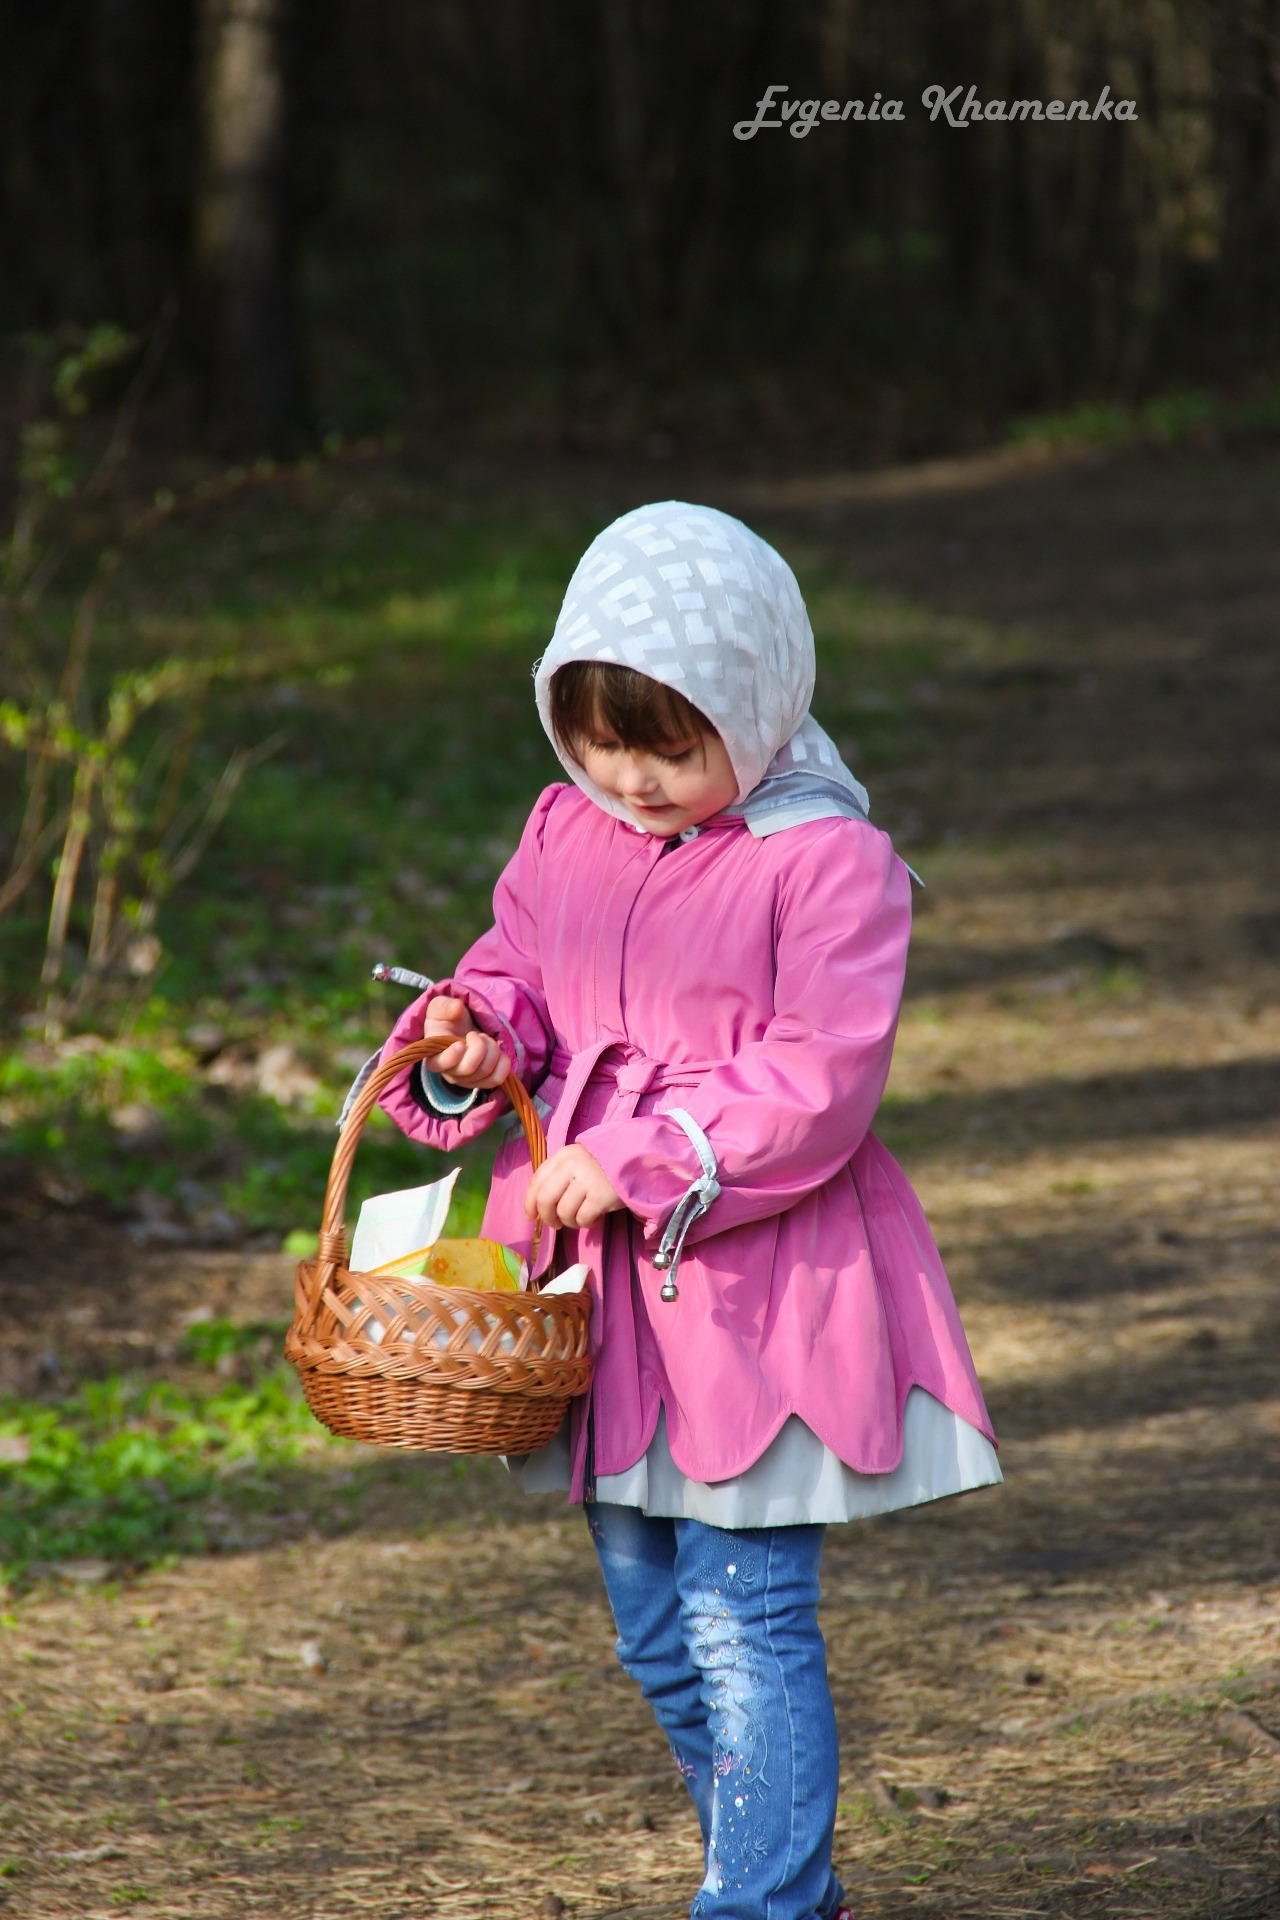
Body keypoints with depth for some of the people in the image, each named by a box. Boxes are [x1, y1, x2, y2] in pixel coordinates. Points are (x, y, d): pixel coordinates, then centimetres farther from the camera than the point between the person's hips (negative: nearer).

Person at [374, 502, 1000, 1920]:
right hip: (601, 1288, 7)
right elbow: (520, 969, 17)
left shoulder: (826, 864, -14)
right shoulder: (568, 833, 6)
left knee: (746, 1624, -8)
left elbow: (818, 1081, -19)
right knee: (656, 1634, 16)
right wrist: (473, 1036, -7)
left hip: (757, 1286, -7)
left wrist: (642, 1161, -24)